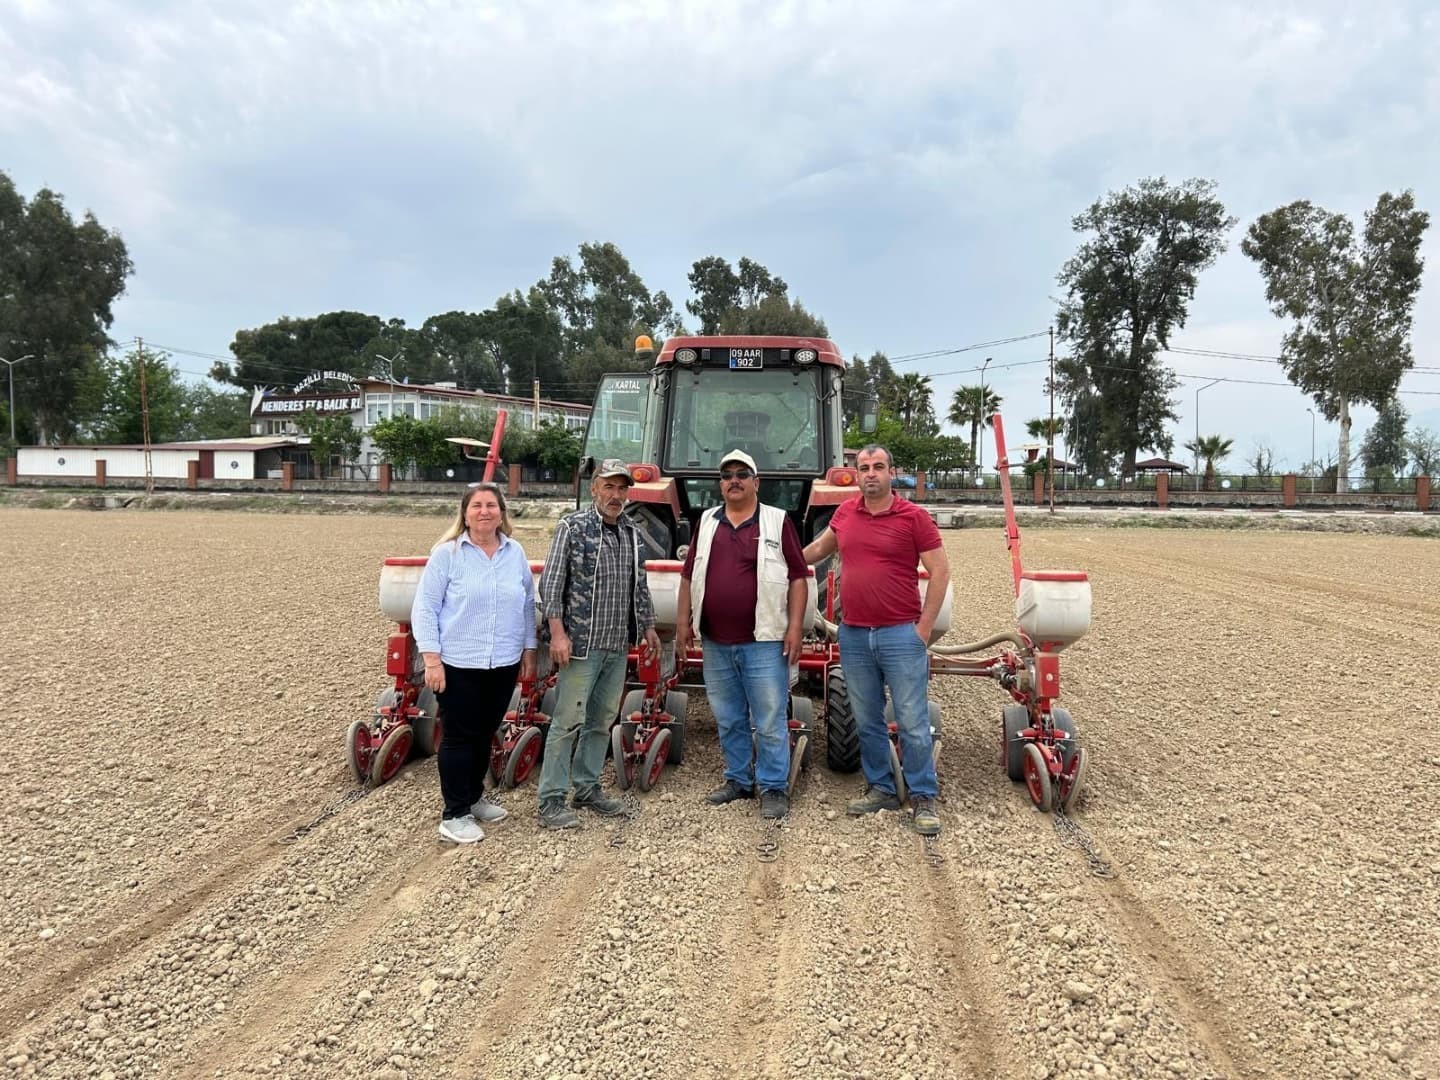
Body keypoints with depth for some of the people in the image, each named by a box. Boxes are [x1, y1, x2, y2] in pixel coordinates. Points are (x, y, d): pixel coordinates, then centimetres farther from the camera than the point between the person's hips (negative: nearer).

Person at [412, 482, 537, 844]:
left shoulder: (516, 553, 6)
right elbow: (424, 607, -8)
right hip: (458, 664, -4)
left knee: (485, 734, 15)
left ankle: (474, 797, 33)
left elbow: (527, 604, 13)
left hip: (504, 664, 4)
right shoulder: (446, 553, -7)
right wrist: (431, 658, -13)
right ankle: (454, 814, 11)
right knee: (459, 737, 1)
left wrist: (529, 649, 11)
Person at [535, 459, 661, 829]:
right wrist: (557, 632, -18)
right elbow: (551, 583, -10)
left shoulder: (632, 532, 12)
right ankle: (551, 801, 4)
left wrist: (648, 627, 19)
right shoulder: (572, 527, -7)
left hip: (618, 646, 7)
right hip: (582, 644, -6)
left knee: (602, 721, 13)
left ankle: (587, 789, 26)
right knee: (568, 720, -4)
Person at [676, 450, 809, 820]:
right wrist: (683, 619, 9)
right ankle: (738, 779, 28)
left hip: (763, 641, -4)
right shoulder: (706, 522, 11)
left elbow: (797, 577, -3)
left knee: (769, 721, 0)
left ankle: (773, 787, 12)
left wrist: (795, 626, -10)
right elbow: (689, 576, 15)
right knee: (728, 720, 15)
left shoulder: (778, 522, -1)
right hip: (715, 643, 5)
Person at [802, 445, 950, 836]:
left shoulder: (913, 517, -6)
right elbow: (820, 546, 27)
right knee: (867, 721, 13)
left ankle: (923, 799, 12)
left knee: (912, 722, 0)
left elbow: (940, 571, -6)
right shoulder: (845, 512, 7)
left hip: (901, 634, -5)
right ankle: (881, 789, 28)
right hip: (853, 635, 5)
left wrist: (924, 627, -9)